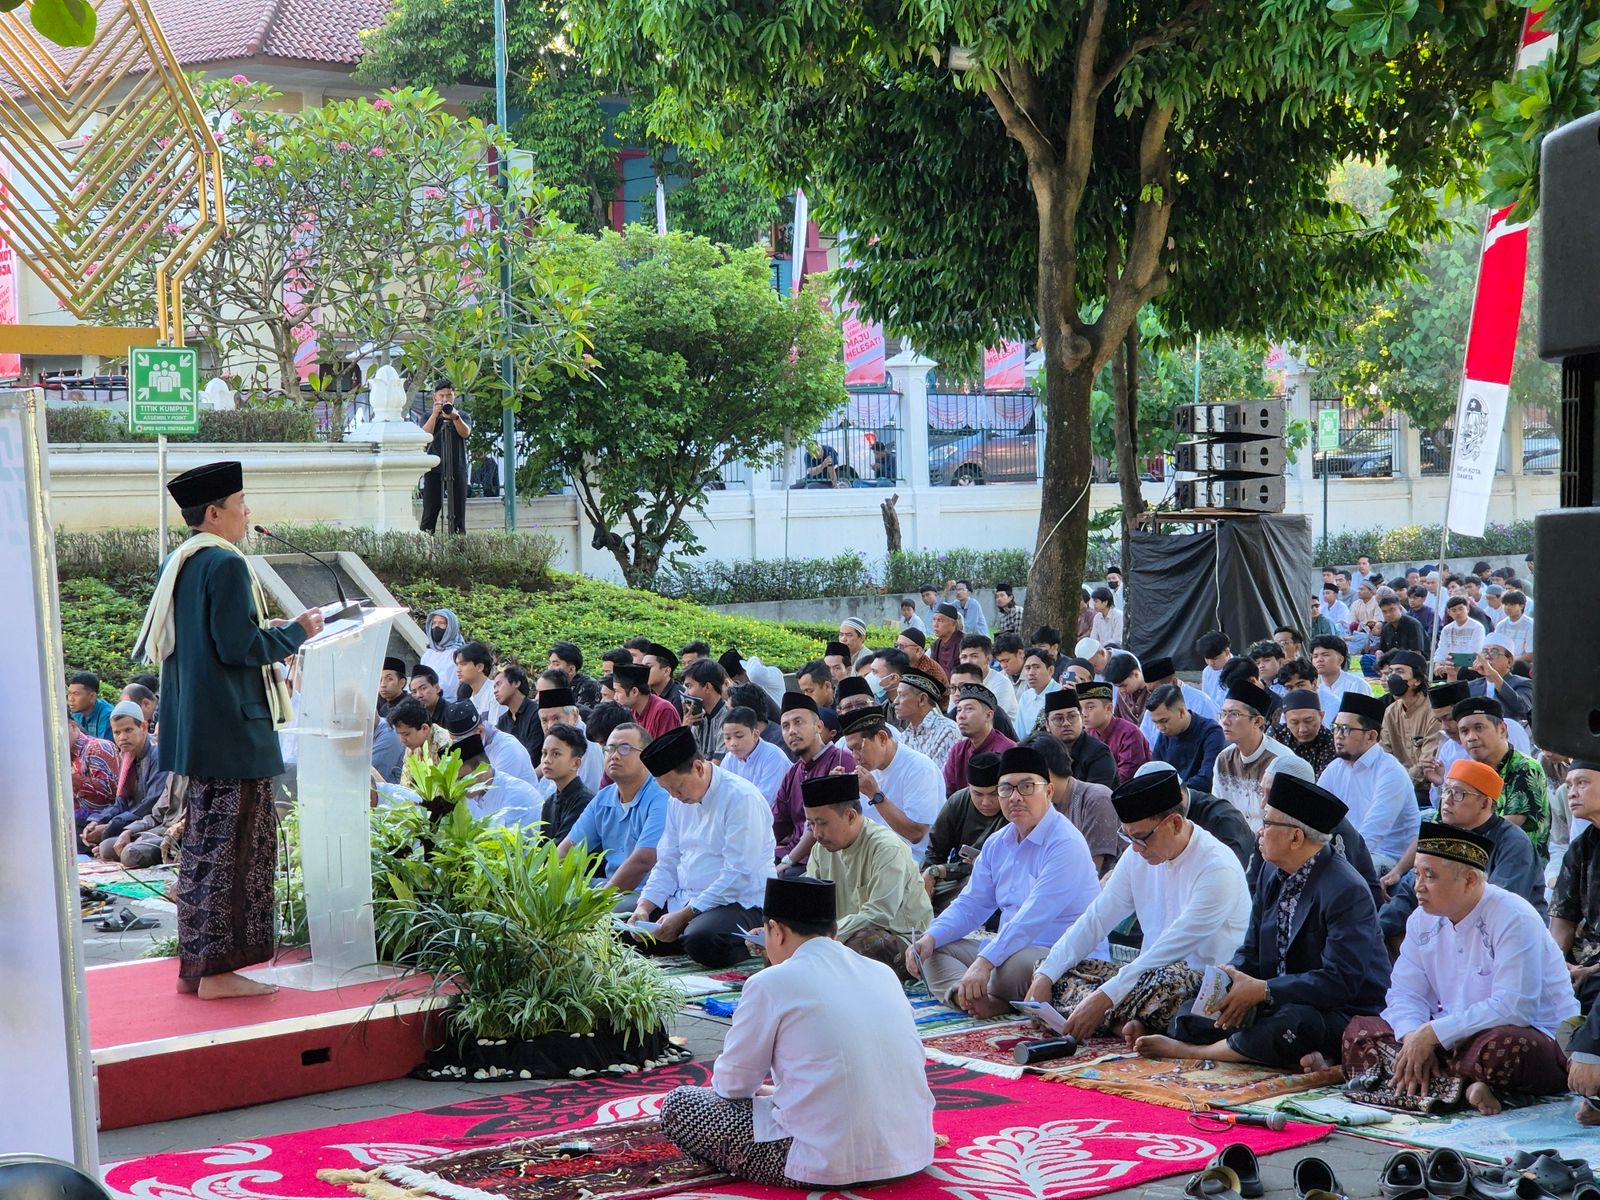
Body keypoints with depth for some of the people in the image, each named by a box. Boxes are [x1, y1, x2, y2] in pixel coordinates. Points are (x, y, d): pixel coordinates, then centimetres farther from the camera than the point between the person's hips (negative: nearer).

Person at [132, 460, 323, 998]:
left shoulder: (176, 564, 12)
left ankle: (196, 964, 19)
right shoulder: (226, 565, -16)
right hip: (234, 730, -10)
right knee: (235, 845, -5)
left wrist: (263, 631, 19)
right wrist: (296, 631, -7)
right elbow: (239, 649, -21)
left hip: (196, 730, 10)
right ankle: (218, 968, -3)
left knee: (205, 844, 15)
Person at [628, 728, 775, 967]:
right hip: (685, 899, 8)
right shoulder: (678, 802, 11)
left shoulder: (741, 798, -16)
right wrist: (644, 907, -5)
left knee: (701, 939, -38)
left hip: (739, 901, -8)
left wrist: (683, 916, -21)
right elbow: (667, 864, 14)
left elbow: (738, 875, -20)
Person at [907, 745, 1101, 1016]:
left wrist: (985, 962, -33)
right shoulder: (997, 844, 14)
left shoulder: (1066, 845, -15)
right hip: (1006, 946, 9)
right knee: (930, 950, -1)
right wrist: (931, 937, -4)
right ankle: (967, 995, -28)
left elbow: (1033, 917, -25)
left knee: (1014, 965, -40)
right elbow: (971, 905, 15)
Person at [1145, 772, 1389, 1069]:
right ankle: (1297, 1056, -16)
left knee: (1294, 1022, -39)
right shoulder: (1272, 873, 7)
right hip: (1281, 1002, 8)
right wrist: (1228, 984, -13)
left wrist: (1261, 990, -26)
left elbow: (1340, 980, -25)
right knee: (1188, 1019, -3)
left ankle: (1189, 1051, -15)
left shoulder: (1346, 891, -20)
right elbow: (1251, 952, 11)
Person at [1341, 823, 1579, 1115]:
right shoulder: (1423, 919, 6)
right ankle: (1466, 1084, -25)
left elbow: (1513, 1008, -26)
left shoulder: (1513, 920, -17)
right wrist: (1413, 1039, -19)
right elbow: (1406, 993, 3)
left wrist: (1431, 1034, -26)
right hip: (1450, 1037, 8)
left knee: (1501, 1047, -42)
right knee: (1359, 1030, -10)